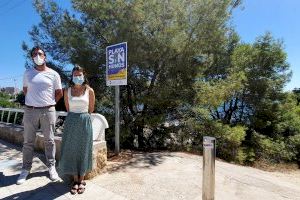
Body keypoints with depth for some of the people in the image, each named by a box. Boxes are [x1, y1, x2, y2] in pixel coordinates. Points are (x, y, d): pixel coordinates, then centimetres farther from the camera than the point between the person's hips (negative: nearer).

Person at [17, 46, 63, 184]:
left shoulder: (53, 74, 2)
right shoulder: (28, 73, 8)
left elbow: (59, 93, 7)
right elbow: (25, 90, 18)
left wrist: (49, 103, 8)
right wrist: (32, 101, 13)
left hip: (48, 111, -2)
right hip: (30, 110, 2)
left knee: (49, 140, 7)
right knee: (28, 141, 9)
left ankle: (51, 167, 18)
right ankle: (26, 169, 22)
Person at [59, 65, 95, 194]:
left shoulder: (89, 91, -1)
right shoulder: (67, 91, 3)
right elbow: (67, 108, 13)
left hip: (85, 122, -1)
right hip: (71, 122, 2)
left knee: (83, 150, 7)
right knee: (71, 150, 5)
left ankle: (81, 180, 22)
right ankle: (75, 180, 21)